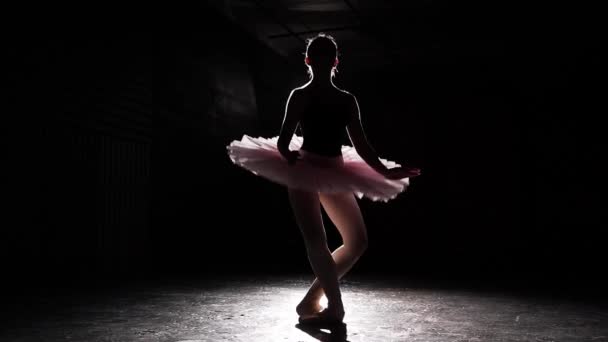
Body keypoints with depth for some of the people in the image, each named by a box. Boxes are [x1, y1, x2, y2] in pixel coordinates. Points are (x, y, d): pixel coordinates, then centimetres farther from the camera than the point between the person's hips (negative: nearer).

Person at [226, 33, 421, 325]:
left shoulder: (347, 100, 11)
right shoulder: (300, 96, -3)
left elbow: (361, 146, 11)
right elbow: (283, 141, -7)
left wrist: (385, 171, 5)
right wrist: (289, 156, -24)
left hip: (335, 175, 6)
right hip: (304, 173, -6)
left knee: (357, 241, 3)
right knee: (316, 242, -17)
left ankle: (311, 301, 10)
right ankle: (335, 307, -4)